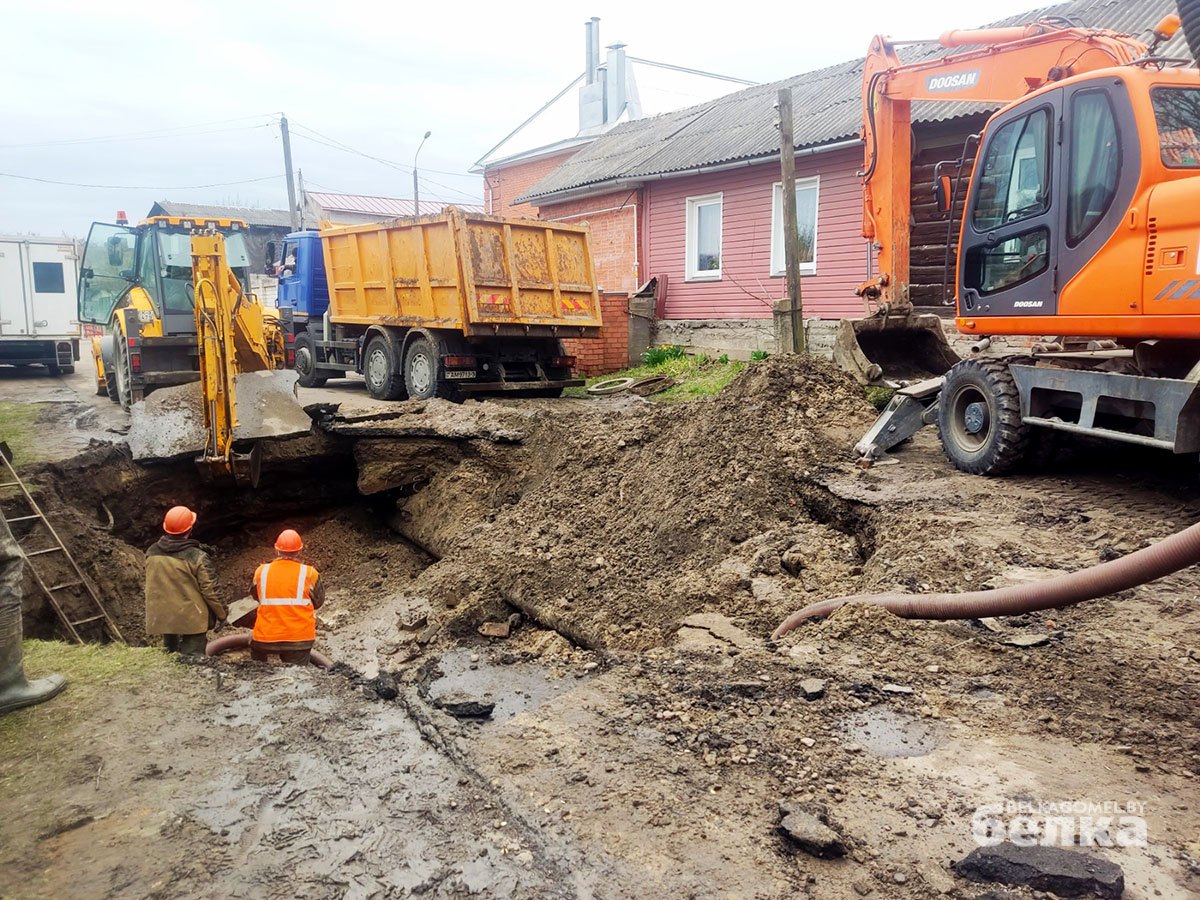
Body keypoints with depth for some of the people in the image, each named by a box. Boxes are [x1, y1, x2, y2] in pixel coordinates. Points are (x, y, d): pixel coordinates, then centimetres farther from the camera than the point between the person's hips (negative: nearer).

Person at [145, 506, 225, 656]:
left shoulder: (151, 553, -4)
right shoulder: (197, 557, -19)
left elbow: (151, 586, 8)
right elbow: (209, 590, -13)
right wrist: (221, 614, 0)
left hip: (163, 618, 5)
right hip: (191, 619, -5)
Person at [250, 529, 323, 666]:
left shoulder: (261, 571, -3)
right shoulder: (309, 573, -9)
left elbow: (255, 595, 15)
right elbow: (318, 601, 4)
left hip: (265, 637, 2)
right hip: (299, 638, -2)